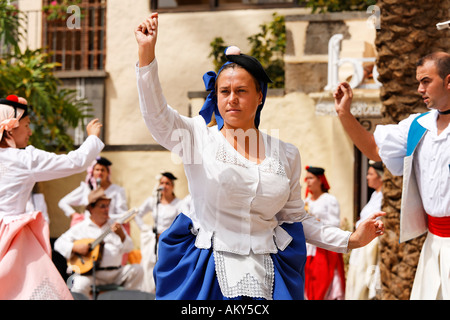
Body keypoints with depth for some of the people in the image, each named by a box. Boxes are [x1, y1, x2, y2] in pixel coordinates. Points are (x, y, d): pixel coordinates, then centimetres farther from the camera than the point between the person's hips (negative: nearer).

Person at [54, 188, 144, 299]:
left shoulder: (114, 225, 16)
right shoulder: (81, 228, 9)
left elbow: (128, 248, 8)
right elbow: (59, 243, 7)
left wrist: (121, 235, -12)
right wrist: (75, 247, -11)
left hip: (115, 273, 3)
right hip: (89, 272, -3)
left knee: (137, 270, -17)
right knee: (80, 286, -33)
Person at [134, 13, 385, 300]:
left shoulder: (285, 154, 9)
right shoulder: (199, 138, 1)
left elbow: (295, 217, 15)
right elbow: (156, 115, -15)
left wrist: (350, 240, 8)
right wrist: (147, 52, -25)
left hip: (266, 276, 2)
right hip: (207, 272, -2)